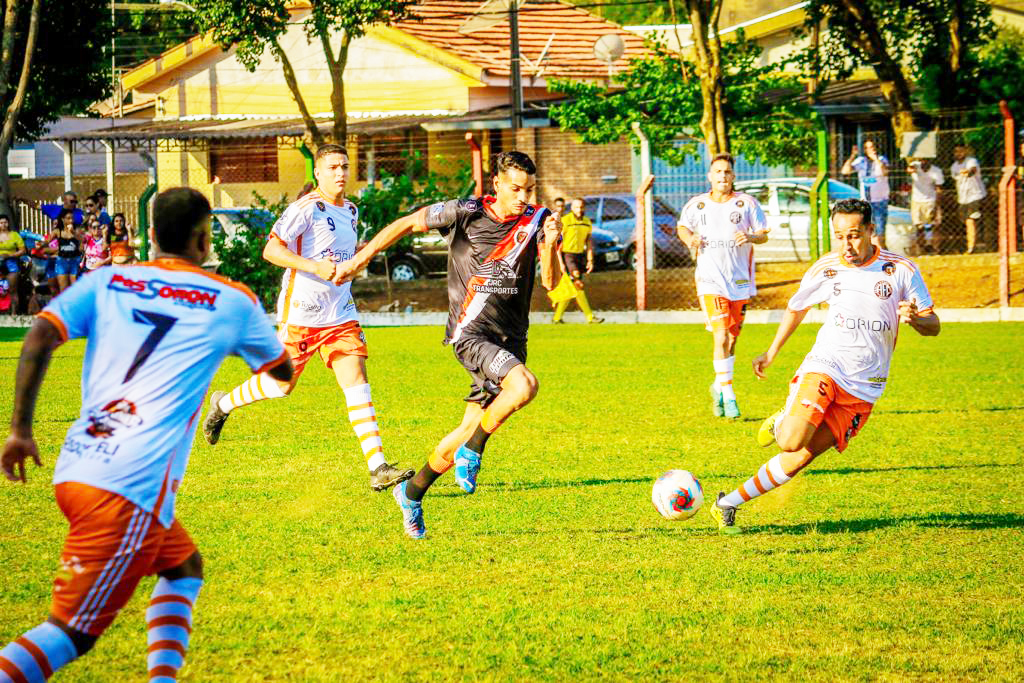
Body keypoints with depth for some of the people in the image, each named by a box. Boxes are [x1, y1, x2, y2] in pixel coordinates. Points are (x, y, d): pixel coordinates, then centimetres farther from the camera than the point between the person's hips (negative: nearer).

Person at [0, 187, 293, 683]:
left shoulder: (107, 281, 14)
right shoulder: (232, 302, 8)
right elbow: (282, 371, 25)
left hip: (74, 471, 6)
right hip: (129, 491, -6)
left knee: (183, 566, 28)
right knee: (72, 631, -8)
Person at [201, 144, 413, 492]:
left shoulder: (351, 211, 11)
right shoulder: (307, 208, -14)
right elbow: (271, 250, -19)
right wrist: (315, 267, -26)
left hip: (341, 316, 6)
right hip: (301, 313, -6)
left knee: (357, 381, -8)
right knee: (282, 384, 5)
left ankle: (378, 467, -14)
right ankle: (224, 403, 35)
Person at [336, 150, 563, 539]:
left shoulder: (536, 221, 0)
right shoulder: (467, 213, -7)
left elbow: (551, 282, -9)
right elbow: (408, 223, 4)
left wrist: (550, 247, -29)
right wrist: (360, 259, 5)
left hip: (511, 338, 5)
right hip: (471, 332, -5)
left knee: (472, 429, 9)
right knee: (524, 384, -30)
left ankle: (412, 493, 28)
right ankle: (471, 453, -10)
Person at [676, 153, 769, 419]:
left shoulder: (746, 203, 0)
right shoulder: (696, 205, 2)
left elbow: (764, 234, 4)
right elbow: (682, 225, 20)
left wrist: (750, 237, -18)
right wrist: (689, 237, -2)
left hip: (740, 280, 2)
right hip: (711, 280, -2)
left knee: (732, 339, 10)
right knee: (721, 336, -16)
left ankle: (720, 386, 32)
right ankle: (728, 396, -13)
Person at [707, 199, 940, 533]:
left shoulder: (901, 270, -5)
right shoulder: (825, 269, 0)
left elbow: (933, 326, -1)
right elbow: (796, 307, 19)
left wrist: (914, 318, -24)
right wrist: (772, 352, 22)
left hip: (864, 388, 0)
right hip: (824, 366, 0)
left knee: (802, 456, -8)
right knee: (791, 442, -23)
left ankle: (728, 504, 4)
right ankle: (782, 422, 15)